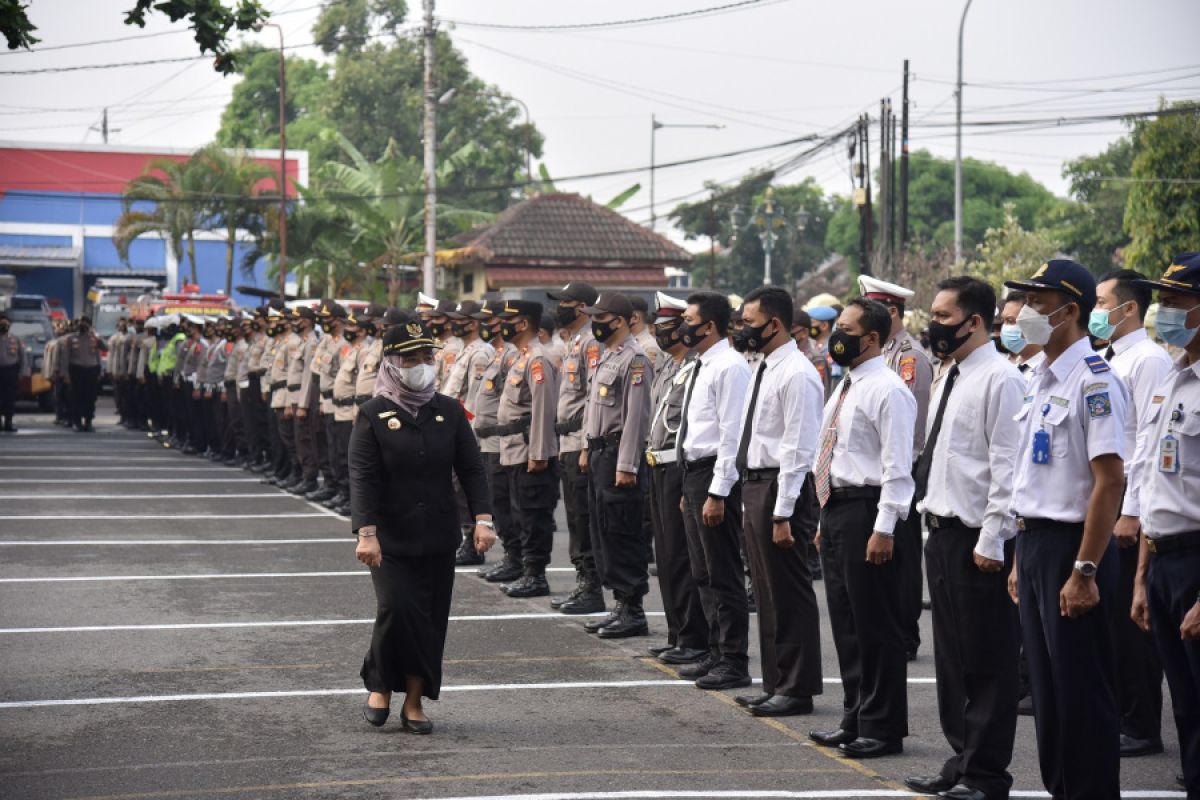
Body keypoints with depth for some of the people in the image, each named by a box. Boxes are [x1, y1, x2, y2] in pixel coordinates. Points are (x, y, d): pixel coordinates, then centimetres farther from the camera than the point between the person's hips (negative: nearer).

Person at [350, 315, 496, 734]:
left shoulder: (449, 412, 7)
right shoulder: (373, 415, -4)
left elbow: (471, 467, 6)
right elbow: (362, 477, -10)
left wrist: (482, 518, -6)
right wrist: (366, 532, -19)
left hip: (438, 538, 4)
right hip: (391, 540, -3)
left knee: (432, 619, 4)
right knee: (396, 608, -17)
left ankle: (414, 702, 16)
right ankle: (380, 687, 8)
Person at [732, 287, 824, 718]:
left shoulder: (796, 375, -15)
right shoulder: (765, 370, 15)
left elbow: (797, 449, -19)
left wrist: (783, 513, -21)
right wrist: (750, 503, 19)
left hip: (780, 487, -10)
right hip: (754, 485, 10)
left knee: (789, 596, -3)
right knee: (767, 595, 15)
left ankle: (797, 689, 5)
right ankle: (776, 684, 23)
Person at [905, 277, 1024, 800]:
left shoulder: (1000, 380, -13)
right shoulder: (948, 378, 15)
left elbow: (1008, 467, -17)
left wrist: (991, 540, -19)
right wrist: (932, 521, 17)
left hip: (978, 540, -9)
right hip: (942, 533, 9)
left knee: (987, 660, 0)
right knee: (951, 655, 16)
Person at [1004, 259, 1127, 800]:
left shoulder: (1093, 381, -15)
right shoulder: (1041, 380, 13)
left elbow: (1110, 480, -20)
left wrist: (1084, 571, -22)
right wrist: (1022, 558, 18)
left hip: (1070, 546, -9)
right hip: (1034, 542, 9)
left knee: (1082, 690, -1)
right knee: (1047, 685, 15)